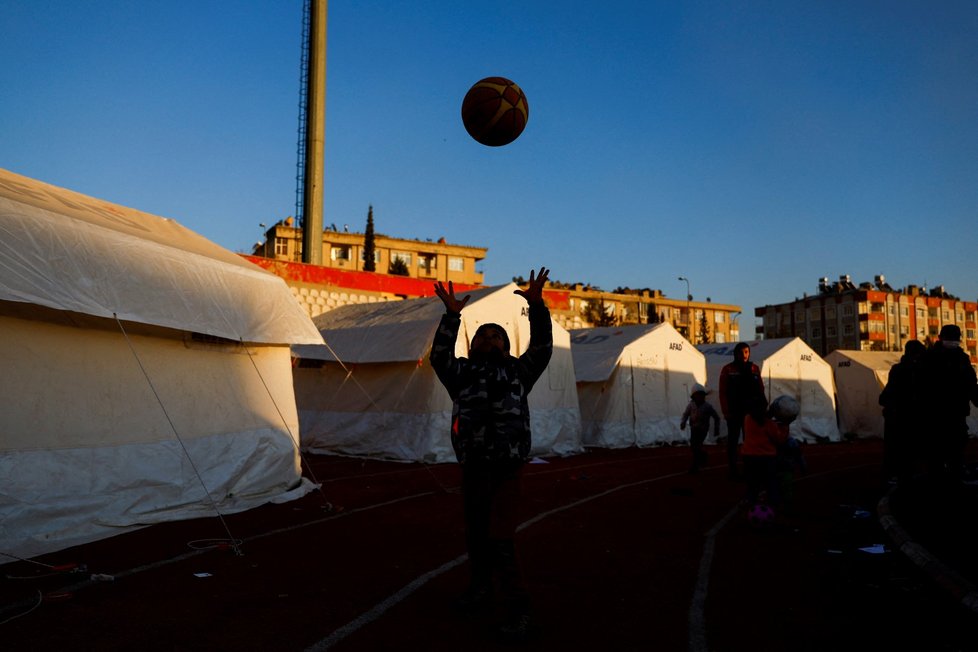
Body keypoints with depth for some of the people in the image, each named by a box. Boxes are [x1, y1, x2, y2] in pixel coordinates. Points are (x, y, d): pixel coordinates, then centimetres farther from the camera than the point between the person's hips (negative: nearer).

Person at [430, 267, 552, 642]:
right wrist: (451, 316, -4)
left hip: (508, 469, -3)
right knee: (475, 534, 15)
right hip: (473, 469, 3)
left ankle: (517, 607, 5)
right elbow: (439, 356, 3)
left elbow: (542, 348, 2)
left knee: (500, 540, -7)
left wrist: (536, 306, -7)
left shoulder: (518, 371, 12)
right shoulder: (461, 372, 15)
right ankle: (480, 588, 37)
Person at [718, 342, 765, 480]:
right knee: (733, 441, 5)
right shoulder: (728, 369, -3)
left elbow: (760, 390, 7)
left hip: (751, 412, 3)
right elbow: (723, 392, -6)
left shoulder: (754, 368, 6)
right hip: (734, 412, -3)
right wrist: (726, 411, -12)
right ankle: (733, 471, 10)